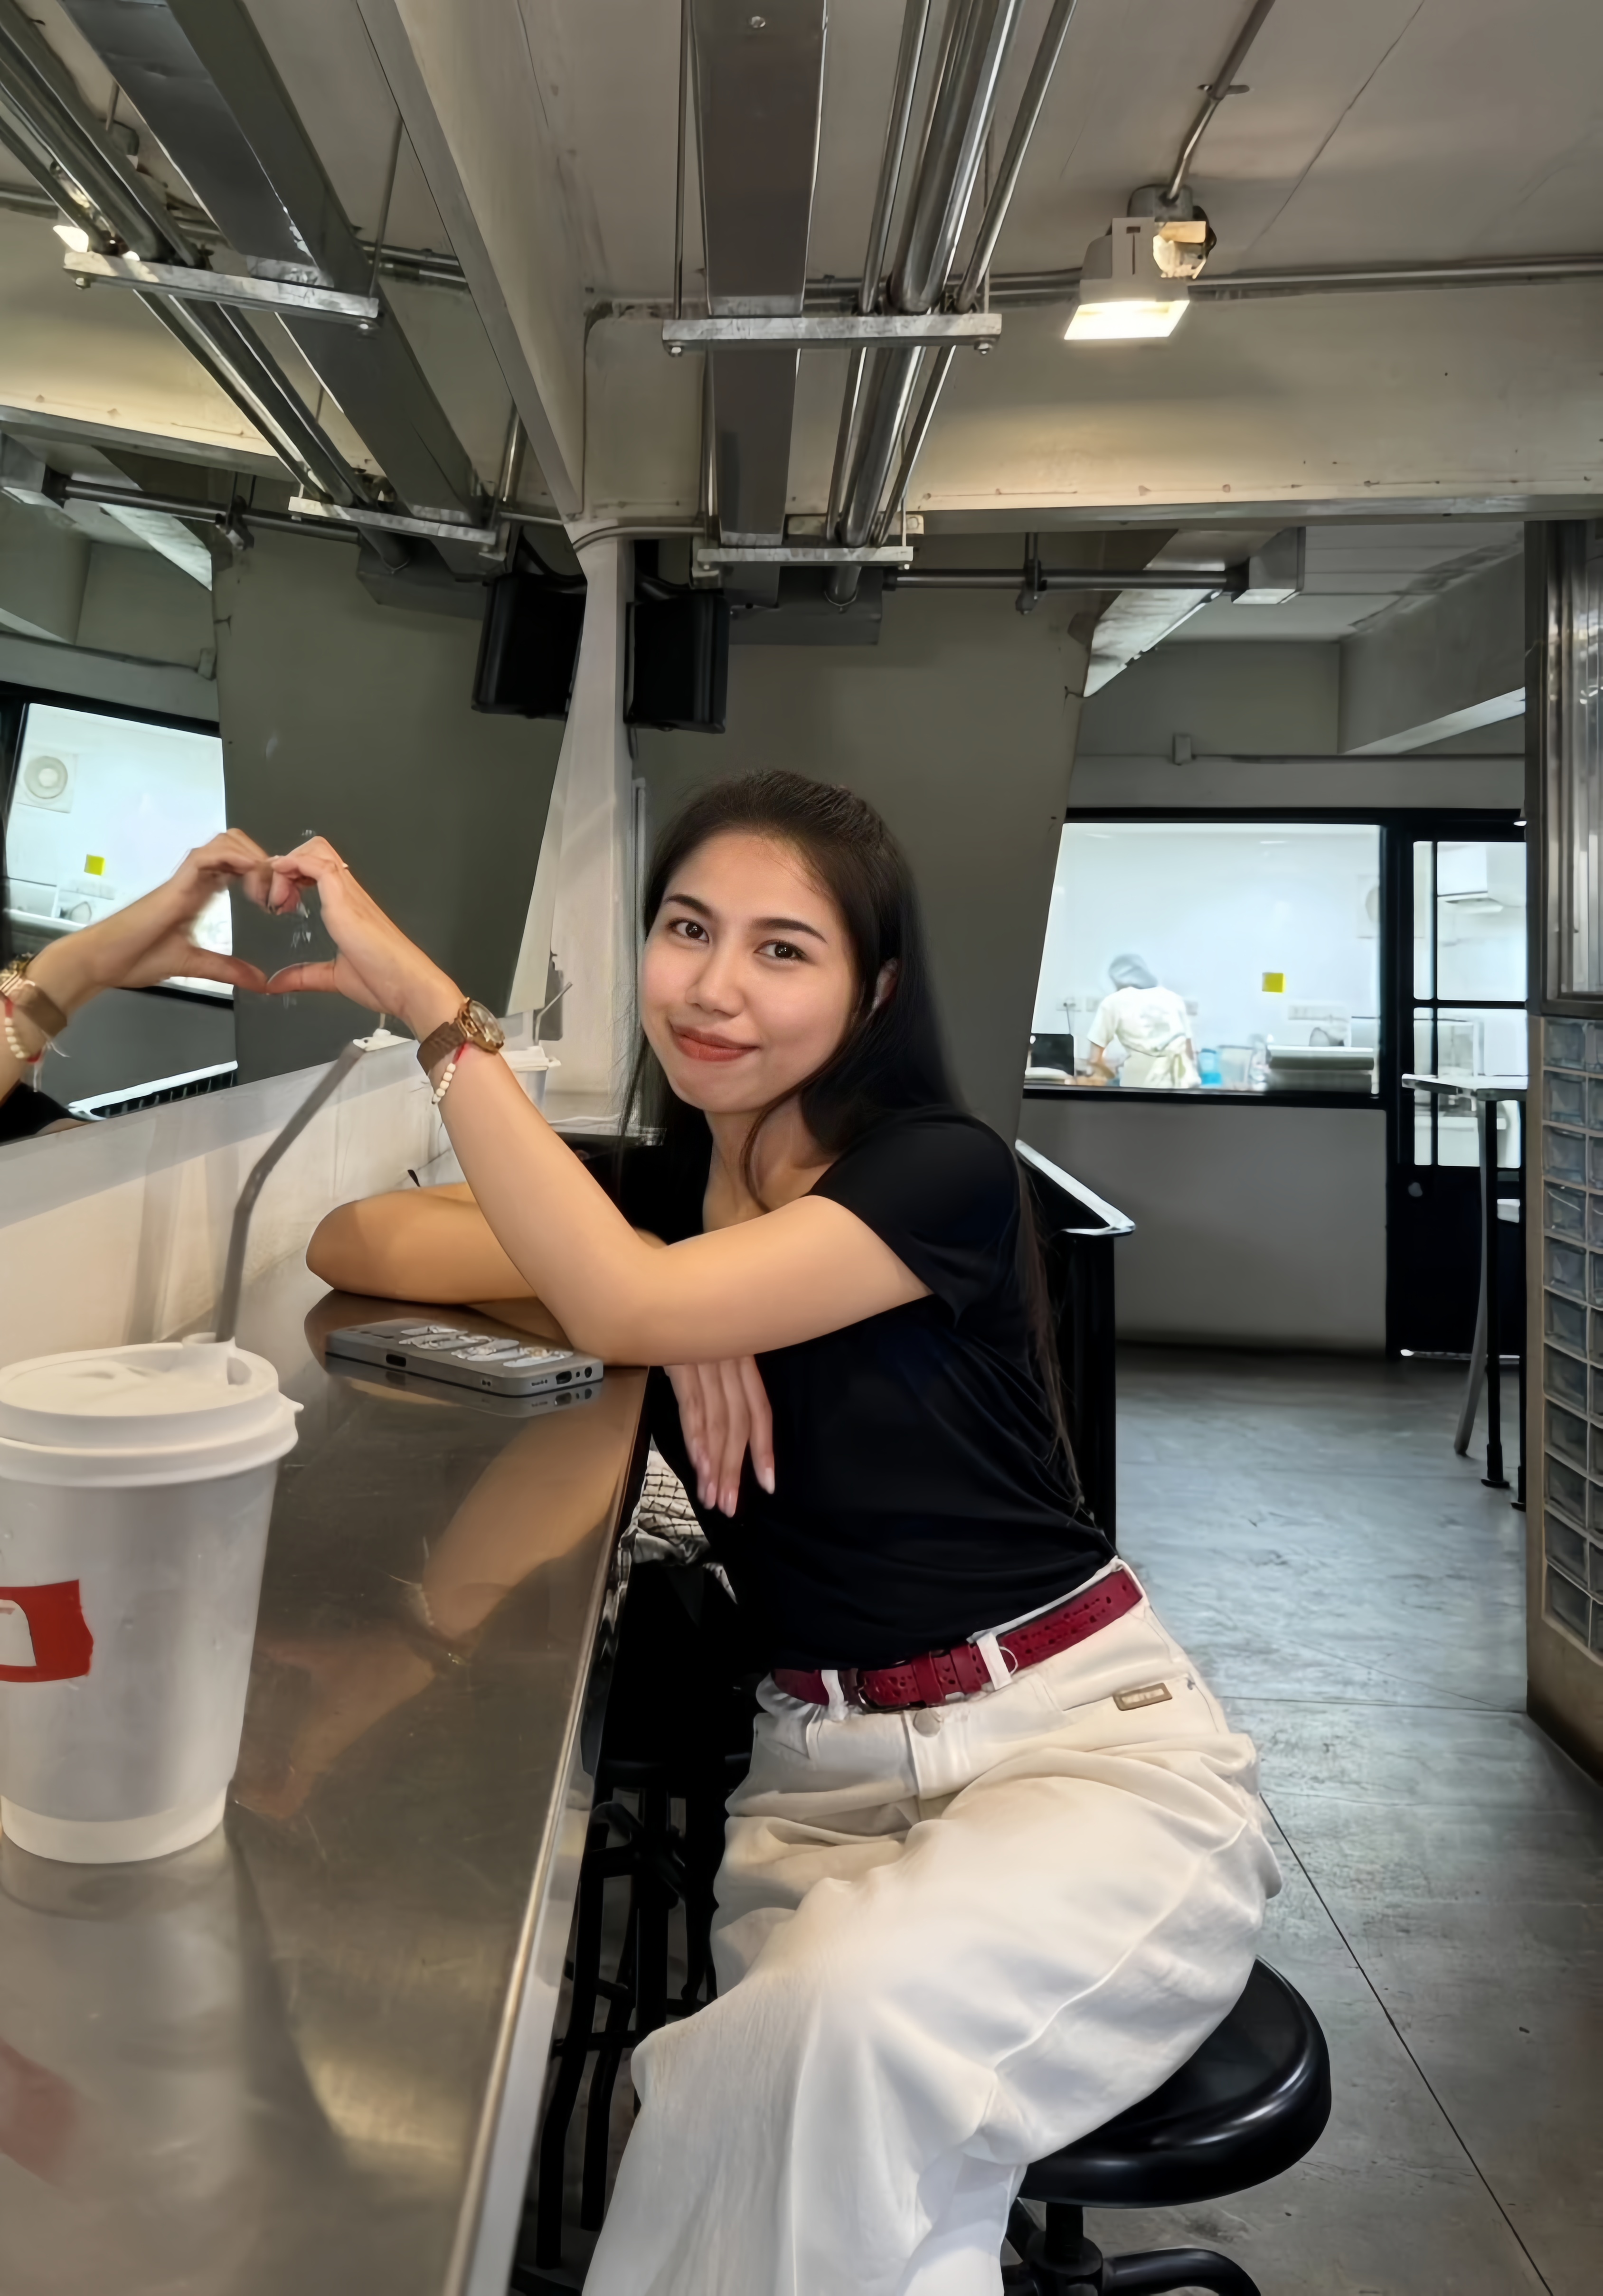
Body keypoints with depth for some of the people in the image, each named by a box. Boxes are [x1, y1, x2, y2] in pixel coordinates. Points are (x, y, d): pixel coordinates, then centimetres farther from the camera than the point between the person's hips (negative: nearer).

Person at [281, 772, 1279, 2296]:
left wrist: (429, 1004, -22)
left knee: (852, 2018, -32)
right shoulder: (646, 1191, 6)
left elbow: (624, 1306, -24)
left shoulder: (943, 1171, -11)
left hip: (1086, 1743, -3)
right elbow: (351, 1242, 0)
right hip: (819, 1777, 4)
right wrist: (678, 1319, -13)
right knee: (808, 2063, -28)